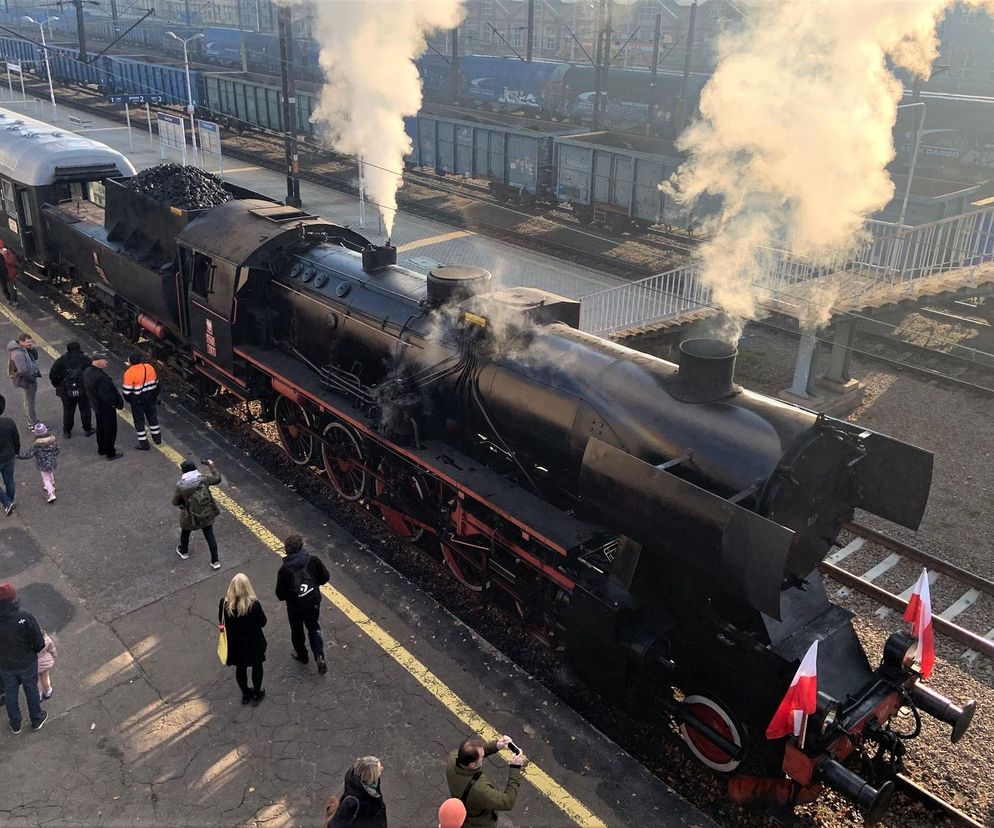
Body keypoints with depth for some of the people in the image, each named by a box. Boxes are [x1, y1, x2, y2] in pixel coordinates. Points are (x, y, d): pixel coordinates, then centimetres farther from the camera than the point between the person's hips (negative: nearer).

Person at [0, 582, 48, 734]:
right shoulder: (25, 617, -31)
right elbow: (40, 643, -22)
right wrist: (33, 651, 1)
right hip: (27, 663, -2)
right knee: (31, 690, 22)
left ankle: (15, 725, 45)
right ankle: (36, 721, 43)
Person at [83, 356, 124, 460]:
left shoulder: (87, 371, -3)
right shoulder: (99, 377, -33)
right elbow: (106, 395, -29)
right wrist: (119, 403, -15)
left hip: (97, 406, 9)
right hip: (106, 407, -9)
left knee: (101, 428, 24)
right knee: (110, 430, 7)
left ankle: (101, 449, 40)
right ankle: (110, 453, 18)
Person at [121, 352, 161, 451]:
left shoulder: (129, 373, -22)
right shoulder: (149, 367, -5)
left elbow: (127, 391, -18)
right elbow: (156, 383, 7)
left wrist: (129, 400, 3)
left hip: (138, 401, -5)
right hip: (151, 398, 5)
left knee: (139, 421, 10)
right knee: (152, 417, 22)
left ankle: (144, 444, 16)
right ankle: (157, 438, 34)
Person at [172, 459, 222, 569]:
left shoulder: (181, 486, -23)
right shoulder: (203, 479, -18)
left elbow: (175, 502, -9)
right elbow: (217, 478, 1)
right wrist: (211, 465, 14)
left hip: (190, 517, -2)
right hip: (206, 514, 2)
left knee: (185, 533, 30)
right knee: (210, 536, 18)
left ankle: (184, 551, 56)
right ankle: (215, 561, 25)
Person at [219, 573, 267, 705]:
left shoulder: (224, 603, -20)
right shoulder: (253, 604, -29)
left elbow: (221, 622, -4)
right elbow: (262, 622, -15)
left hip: (234, 643, 3)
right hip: (253, 643, -3)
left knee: (240, 668, 25)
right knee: (257, 667, 22)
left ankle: (245, 694, 43)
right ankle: (256, 695, 36)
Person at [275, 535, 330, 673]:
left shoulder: (284, 569, -20)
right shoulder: (313, 560, -16)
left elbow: (280, 594, -15)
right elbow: (325, 577, -4)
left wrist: (289, 595, 7)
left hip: (295, 606, -2)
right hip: (313, 602, 2)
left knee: (297, 631, 24)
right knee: (314, 628, 22)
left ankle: (301, 655, 44)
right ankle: (319, 656, 9)